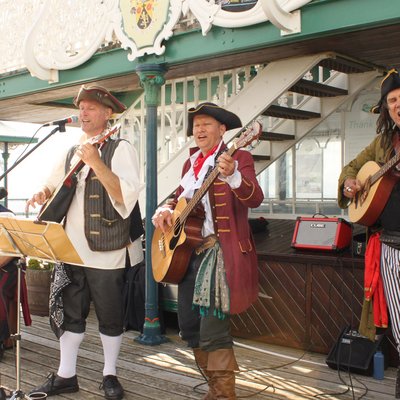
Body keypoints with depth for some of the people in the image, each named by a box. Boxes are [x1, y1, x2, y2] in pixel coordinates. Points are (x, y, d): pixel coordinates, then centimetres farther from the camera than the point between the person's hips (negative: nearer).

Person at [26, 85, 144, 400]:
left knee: (110, 316, 6)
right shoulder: (72, 153, 14)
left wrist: (96, 164, -31)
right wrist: (44, 193, 1)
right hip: (72, 249, 6)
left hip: (107, 250, -6)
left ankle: (110, 374, 22)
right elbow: (54, 185, 24)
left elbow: (128, 196, -21)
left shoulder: (120, 148, -7)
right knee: (71, 313, 13)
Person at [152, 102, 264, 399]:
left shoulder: (238, 158, -7)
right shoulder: (191, 163, 16)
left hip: (220, 250, -8)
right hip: (187, 250, 8)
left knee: (213, 332, -12)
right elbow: (180, 197, 25)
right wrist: (165, 211, 2)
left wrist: (231, 176, -41)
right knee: (189, 328, 12)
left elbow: (255, 199, -22)